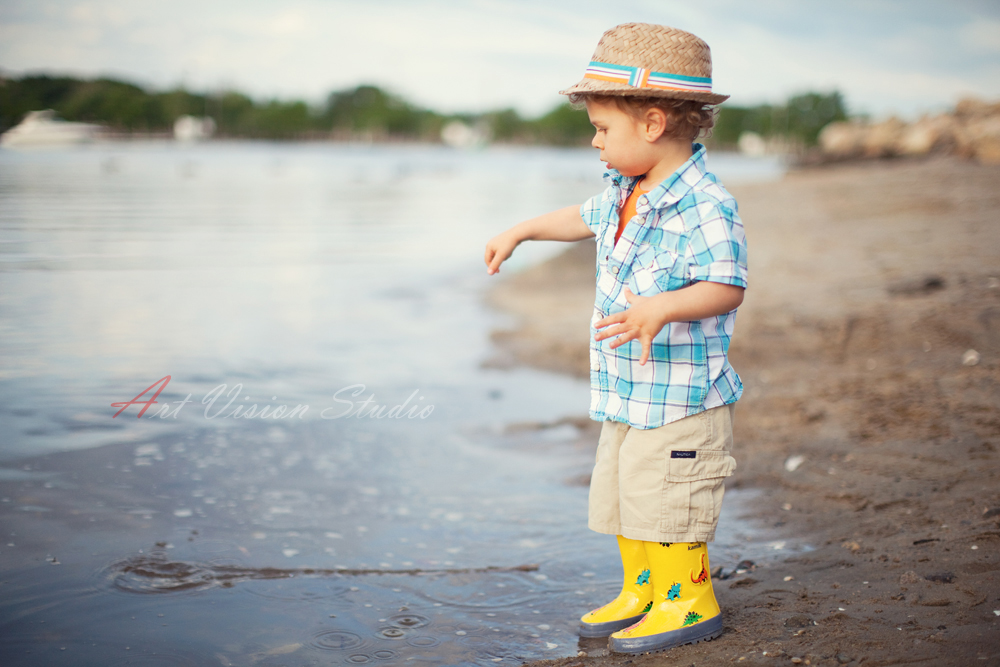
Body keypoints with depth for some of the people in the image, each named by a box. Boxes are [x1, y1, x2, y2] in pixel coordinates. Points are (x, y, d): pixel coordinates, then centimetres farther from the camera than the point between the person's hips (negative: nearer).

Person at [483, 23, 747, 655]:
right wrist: (519, 232, 36)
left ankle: (691, 602, 14)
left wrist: (662, 308, -40)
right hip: (626, 392, 9)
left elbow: (726, 288, -25)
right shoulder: (623, 193, 8)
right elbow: (586, 218, 29)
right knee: (621, 497, 16)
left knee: (668, 505, -3)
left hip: (682, 396, -9)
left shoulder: (706, 205, -20)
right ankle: (641, 591, 30)